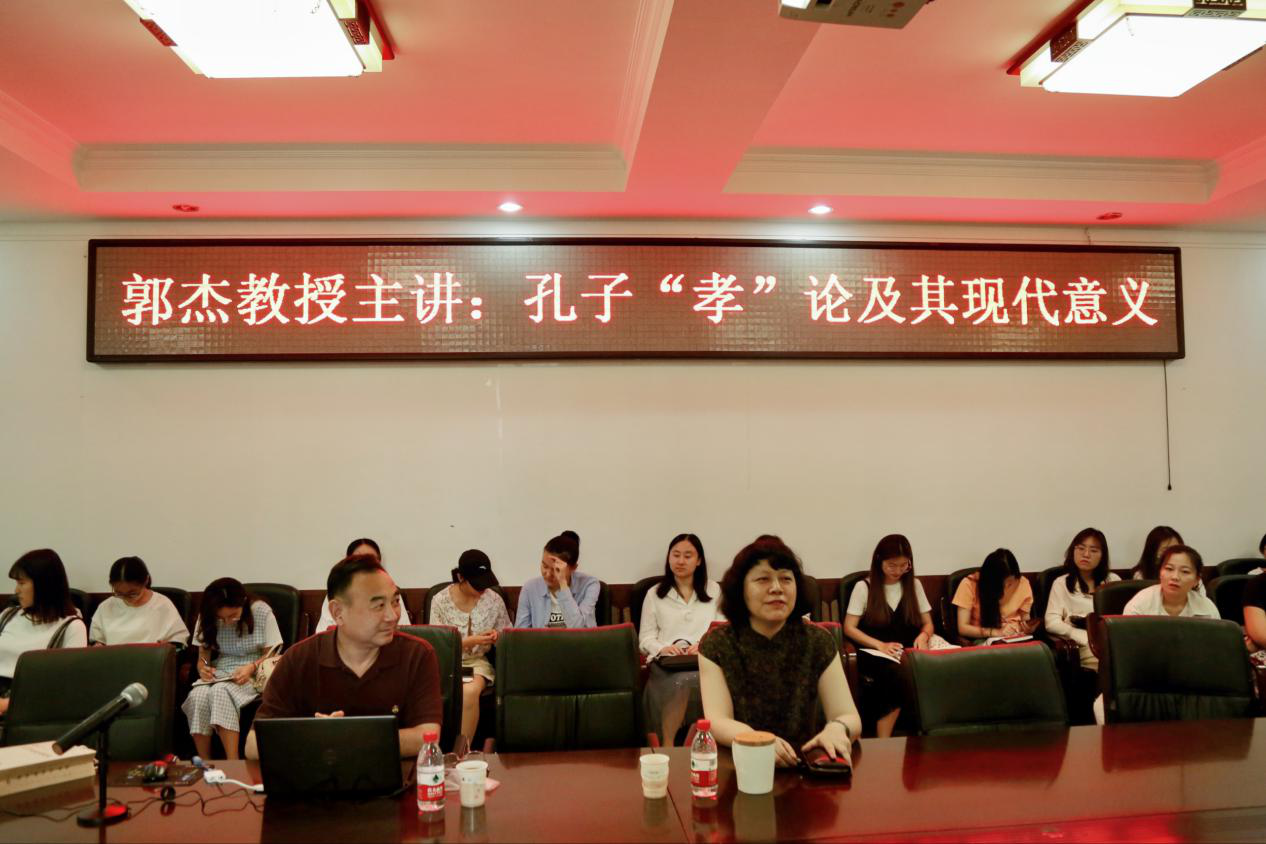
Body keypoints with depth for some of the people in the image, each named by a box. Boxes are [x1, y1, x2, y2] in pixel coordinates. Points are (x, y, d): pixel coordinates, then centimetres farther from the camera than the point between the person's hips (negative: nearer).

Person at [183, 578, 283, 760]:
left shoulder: (261, 611, -7)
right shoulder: (207, 618, 2)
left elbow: (270, 655, -2)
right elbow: (203, 657, 9)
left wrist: (251, 667, -22)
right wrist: (203, 668, -15)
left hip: (253, 674, -3)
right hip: (219, 674, 3)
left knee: (220, 691, -35)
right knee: (197, 695, -31)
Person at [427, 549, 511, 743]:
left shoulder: (494, 600, -1)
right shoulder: (440, 601, -6)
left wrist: (497, 638, -15)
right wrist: (471, 641, -20)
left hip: (478, 662, 1)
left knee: (470, 691, -32)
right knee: (468, 692, -33)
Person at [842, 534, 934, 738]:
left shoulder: (914, 585, 16)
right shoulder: (864, 587, 5)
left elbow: (928, 624, 20)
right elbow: (849, 628, 2)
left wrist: (923, 636, -5)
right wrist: (880, 645, -13)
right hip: (875, 654, -3)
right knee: (896, 675, -38)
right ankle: (883, 744, -25)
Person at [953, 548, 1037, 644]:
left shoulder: (1022, 583, -5)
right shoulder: (970, 584, -13)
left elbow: (1025, 621, 8)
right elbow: (962, 628, -14)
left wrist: (1028, 628, -14)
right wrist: (996, 632, -23)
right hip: (983, 638, -3)